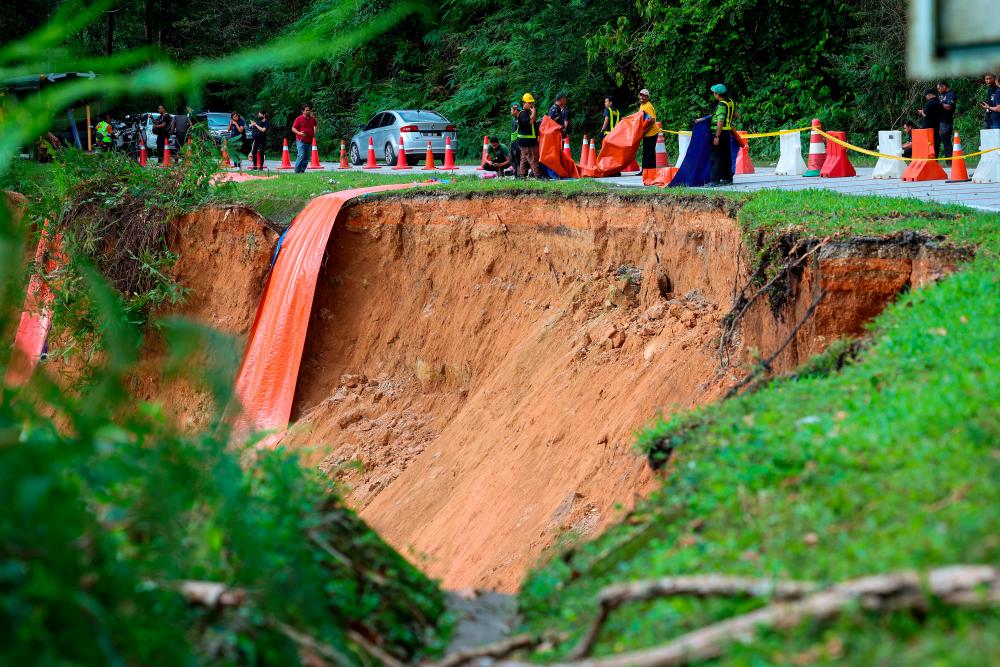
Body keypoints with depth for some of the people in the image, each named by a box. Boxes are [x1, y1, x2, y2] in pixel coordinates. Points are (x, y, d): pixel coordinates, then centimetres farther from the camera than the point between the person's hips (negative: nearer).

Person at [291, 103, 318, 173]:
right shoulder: (299, 119, -4)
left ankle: (302, 170, 11)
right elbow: (293, 128, -4)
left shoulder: (312, 119, 12)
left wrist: (314, 132, 17)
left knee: (306, 157, 5)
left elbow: (315, 125, 34)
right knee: (301, 156, -14)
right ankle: (297, 171, -10)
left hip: (309, 141, 6)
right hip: (301, 141, -6)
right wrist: (299, 133, -20)